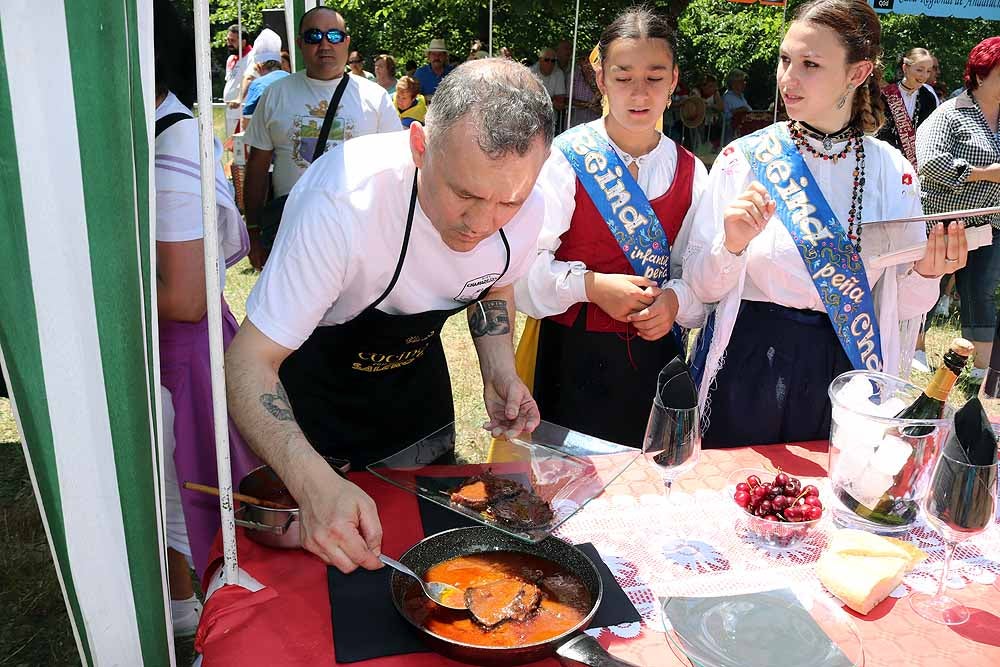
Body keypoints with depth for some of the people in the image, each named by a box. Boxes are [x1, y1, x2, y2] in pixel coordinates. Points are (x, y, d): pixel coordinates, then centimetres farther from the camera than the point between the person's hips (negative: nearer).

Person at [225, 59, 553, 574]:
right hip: (317, 372, -4)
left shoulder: (524, 207, -22)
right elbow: (249, 361, -37)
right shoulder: (343, 205, -40)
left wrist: (499, 372, -17)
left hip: (416, 359, 5)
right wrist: (315, 484, -53)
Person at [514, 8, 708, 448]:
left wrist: (676, 300, -14)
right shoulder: (565, 160, -10)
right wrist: (590, 285, -23)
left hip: (655, 355, 4)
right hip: (576, 354, -3)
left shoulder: (689, 172, 4)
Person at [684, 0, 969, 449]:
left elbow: (899, 305, 4)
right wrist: (732, 245, -25)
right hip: (747, 369, -2)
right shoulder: (744, 159, -8)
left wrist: (926, 275, -15)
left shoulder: (893, 171, -1)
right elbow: (702, 286, -7)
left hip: (841, 373, 2)